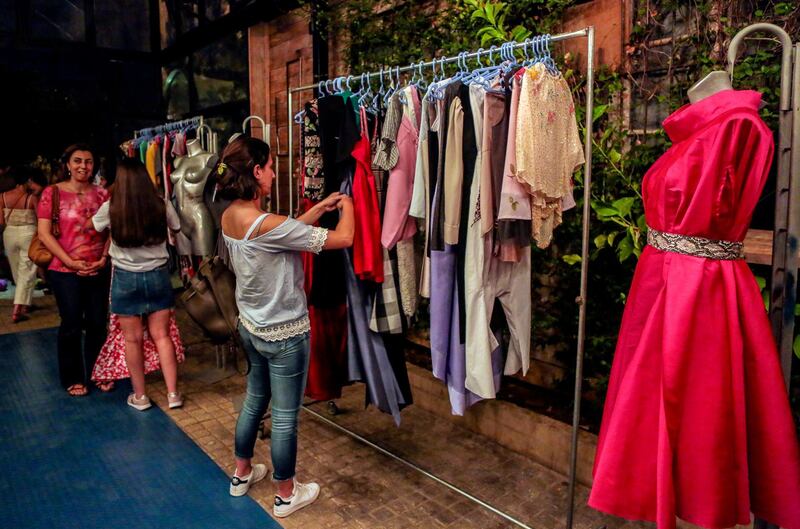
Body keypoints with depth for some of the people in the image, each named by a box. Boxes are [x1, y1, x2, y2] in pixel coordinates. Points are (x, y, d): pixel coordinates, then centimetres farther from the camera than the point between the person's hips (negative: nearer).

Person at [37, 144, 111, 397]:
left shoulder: (101, 194, 5)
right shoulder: (52, 193, -3)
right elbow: (44, 234, -7)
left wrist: (104, 258, -7)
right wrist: (70, 262, -13)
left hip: (99, 270, 3)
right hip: (65, 272, -3)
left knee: (98, 324, 8)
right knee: (71, 326, 6)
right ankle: (73, 378, 22)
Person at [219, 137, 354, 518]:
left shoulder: (229, 217, -3)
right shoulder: (266, 224, -29)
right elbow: (342, 238, -24)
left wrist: (319, 208, 10)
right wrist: (347, 205, -5)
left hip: (250, 327, 9)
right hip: (284, 335, -8)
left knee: (254, 401, 26)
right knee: (285, 418, 9)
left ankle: (242, 474, 45)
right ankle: (286, 495, 29)